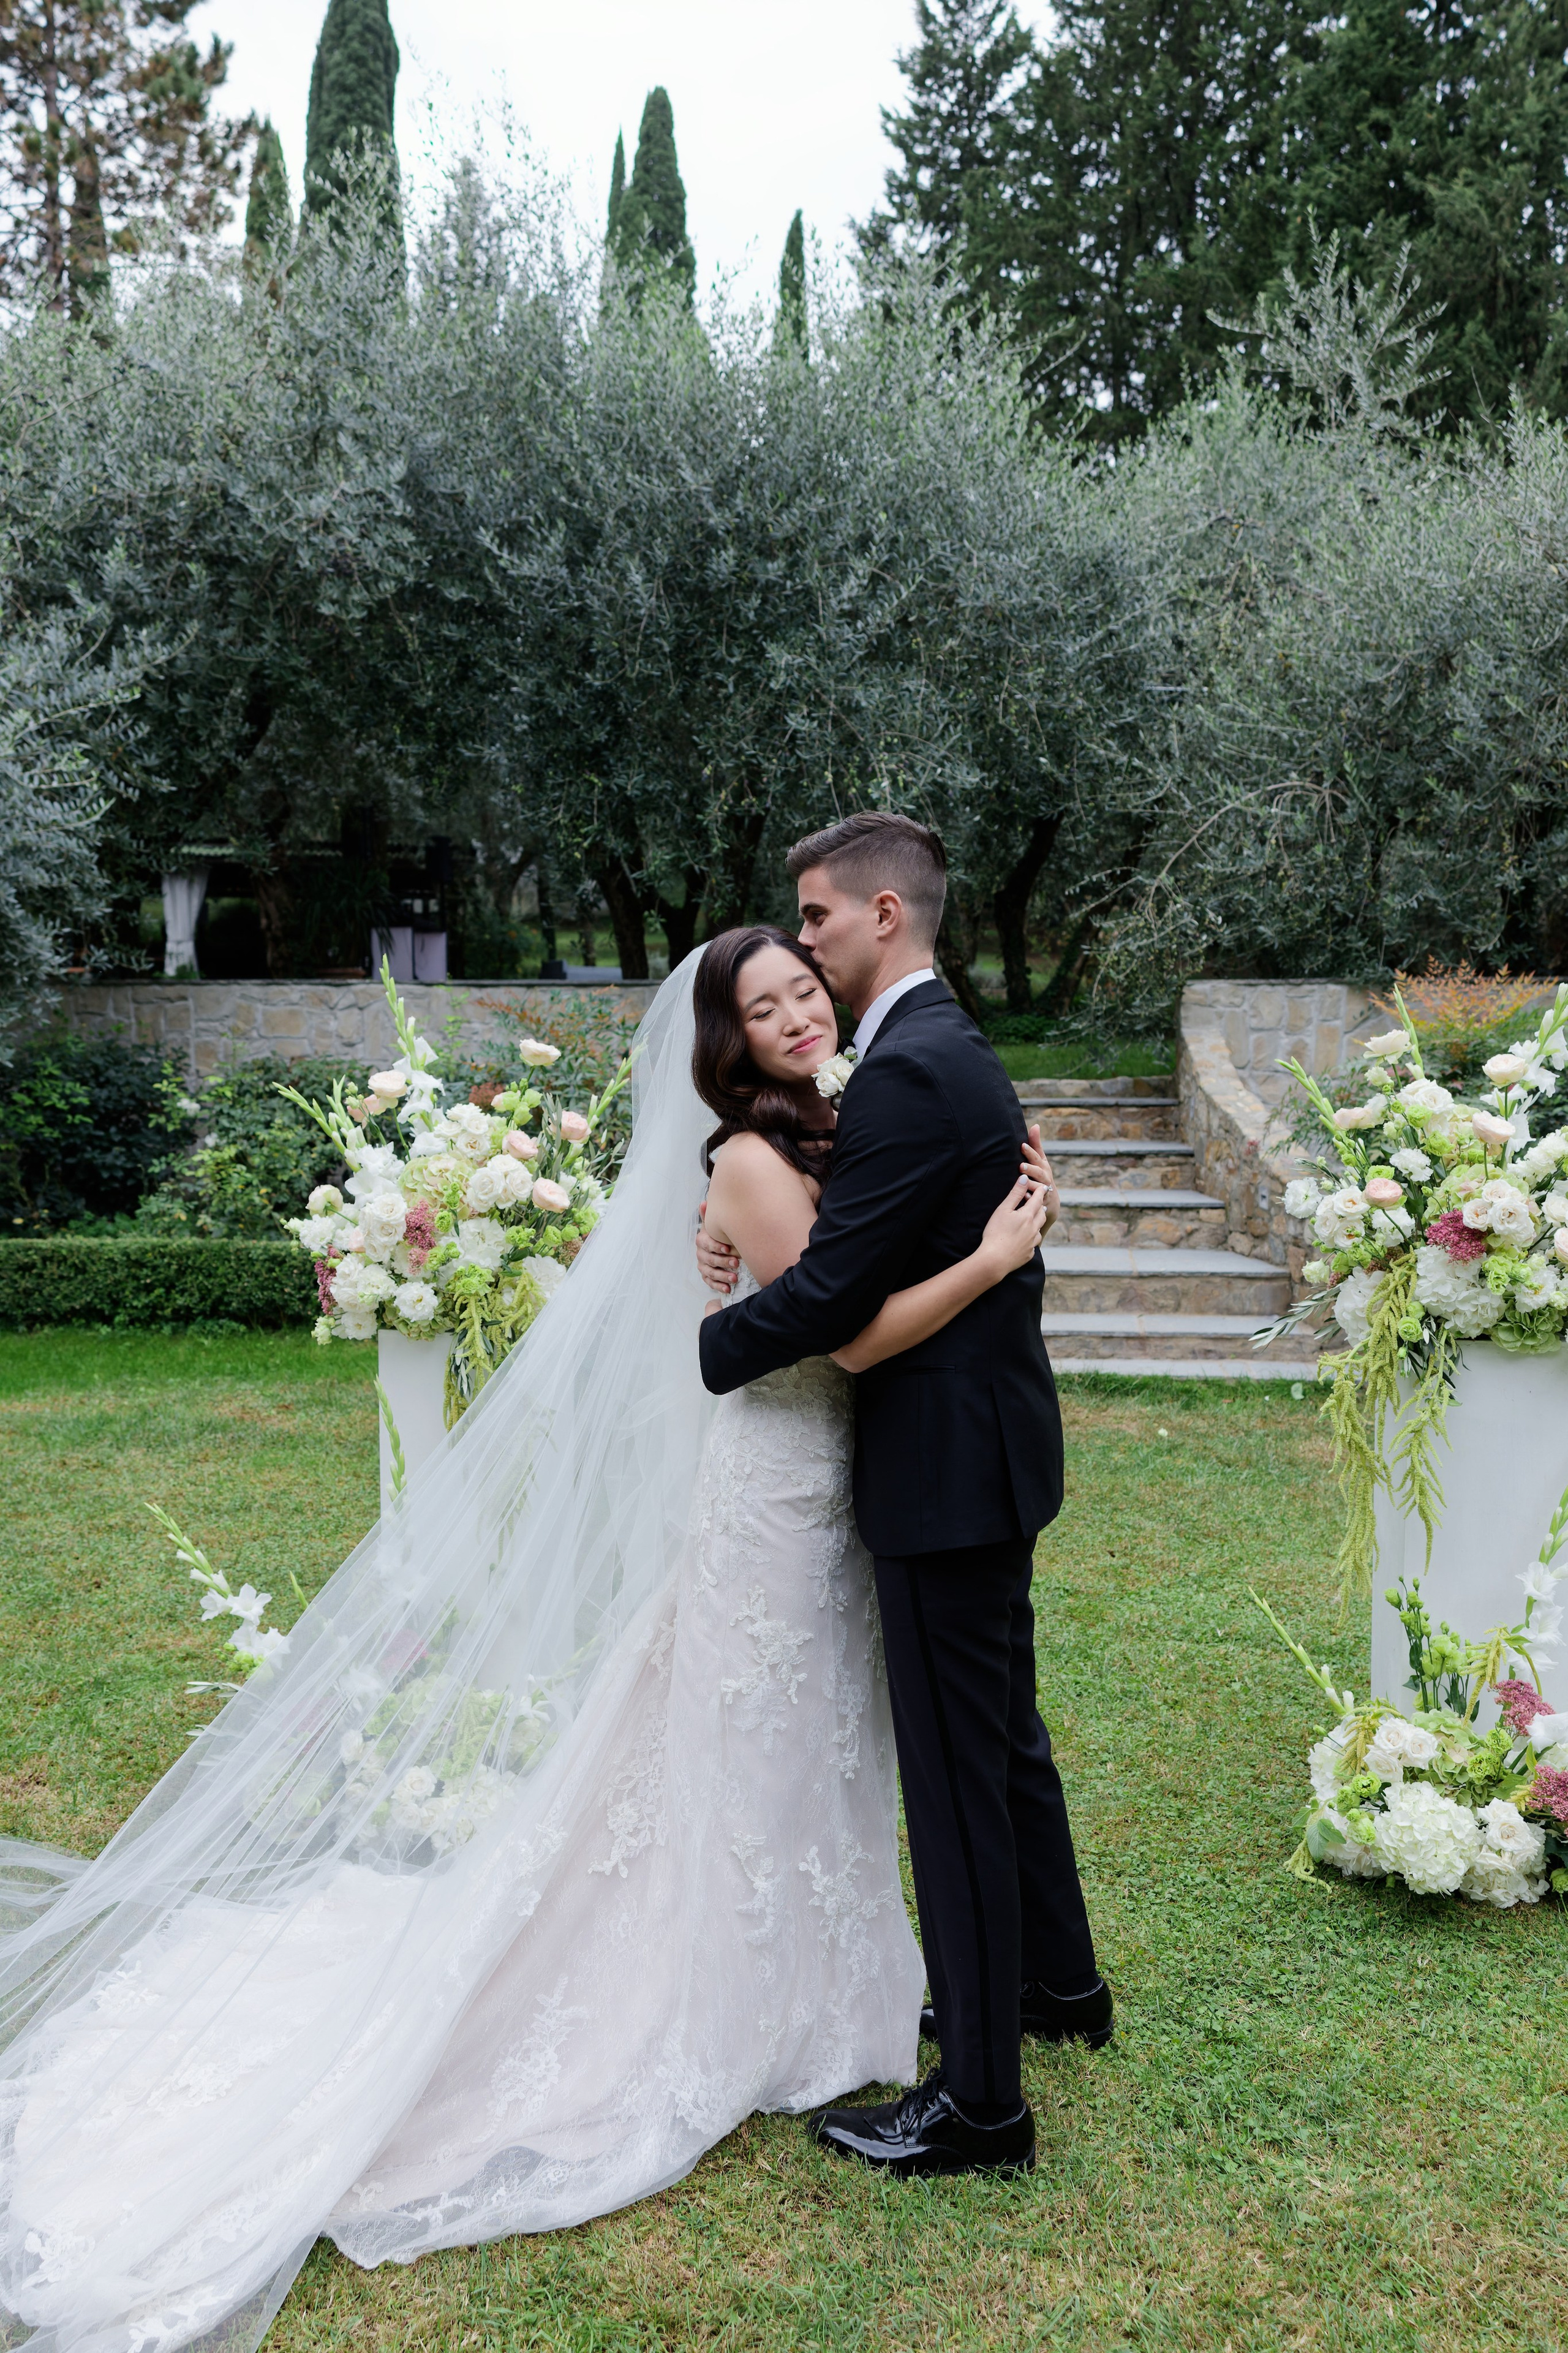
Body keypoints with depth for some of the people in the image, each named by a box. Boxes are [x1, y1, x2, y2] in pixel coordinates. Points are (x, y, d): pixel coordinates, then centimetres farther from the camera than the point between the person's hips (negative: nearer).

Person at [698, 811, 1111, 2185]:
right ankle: (1056, 1980, 43)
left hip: (948, 1466, -11)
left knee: (959, 1771, 0)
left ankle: (979, 2104, 13)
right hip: (988, 1448, 11)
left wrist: (697, 1351, -10)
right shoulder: (949, 1051, 13)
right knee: (1002, 1728, 24)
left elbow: (831, 1290, -23)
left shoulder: (909, 1073, -21)